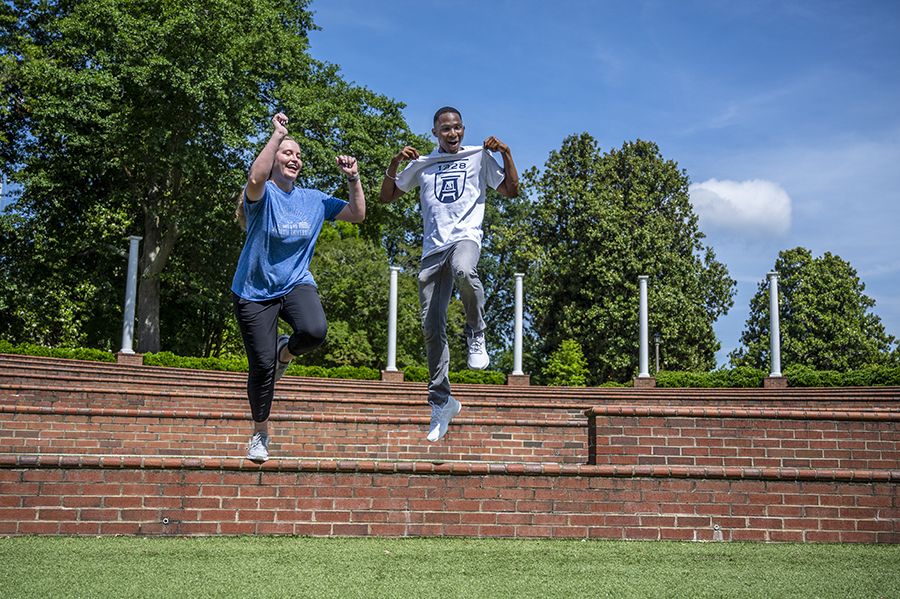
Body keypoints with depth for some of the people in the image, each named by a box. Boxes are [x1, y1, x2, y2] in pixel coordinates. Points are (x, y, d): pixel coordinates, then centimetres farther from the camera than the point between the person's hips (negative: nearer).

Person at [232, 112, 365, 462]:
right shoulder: (263, 195, -9)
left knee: (315, 331, -30)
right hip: (255, 291, -3)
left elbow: (357, 215, 8)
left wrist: (353, 179, -5)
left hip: (296, 283, 3)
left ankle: (285, 352, 8)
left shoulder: (314, 200, 5)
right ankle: (260, 434, 21)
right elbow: (255, 178, -34)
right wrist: (278, 134, -29)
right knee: (261, 366, -3)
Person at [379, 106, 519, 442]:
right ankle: (442, 402, 8)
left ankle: (476, 336, -15)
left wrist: (506, 154, -3)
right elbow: (386, 197, 20)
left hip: (465, 237, -3)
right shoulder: (422, 165, 19)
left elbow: (511, 191, 9)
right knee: (431, 326, -2)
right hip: (433, 247, 3)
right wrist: (395, 164, 5)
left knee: (463, 270, -41)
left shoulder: (479, 156, 13)